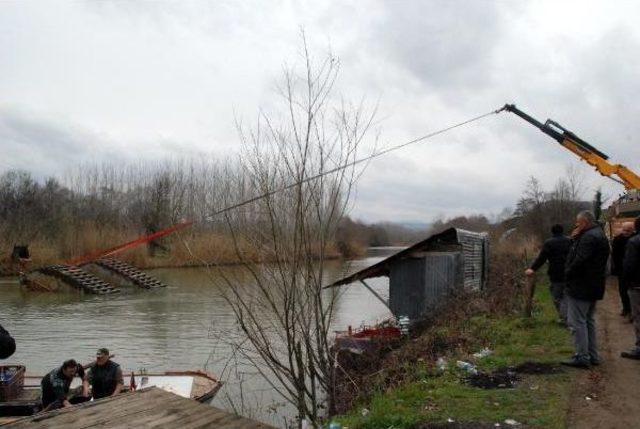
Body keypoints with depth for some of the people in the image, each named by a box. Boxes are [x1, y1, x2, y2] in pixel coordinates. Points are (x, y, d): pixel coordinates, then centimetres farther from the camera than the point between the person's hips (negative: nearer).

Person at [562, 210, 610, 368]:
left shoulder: (589, 237, -18)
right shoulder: (598, 235, 16)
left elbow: (580, 261, -26)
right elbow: (577, 254, 15)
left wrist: (568, 274, -12)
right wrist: (575, 238, 2)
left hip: (581, 287, -11)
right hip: (593, 288, 11)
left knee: (577, 322, -6)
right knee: (589, 321, 17)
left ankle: (582, 356, -4)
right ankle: (592, 355, 23)